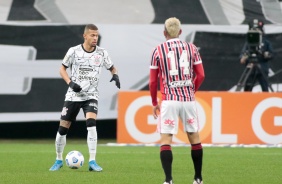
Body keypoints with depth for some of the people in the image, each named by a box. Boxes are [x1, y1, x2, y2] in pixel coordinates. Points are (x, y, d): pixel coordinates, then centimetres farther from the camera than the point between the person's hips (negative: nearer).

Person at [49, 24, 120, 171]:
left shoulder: (102, 53, -1)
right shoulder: (74, 51, -5)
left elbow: (112, 68, 13)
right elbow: (62, 68, 4)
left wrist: (115, 75, -11)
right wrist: (70, 83, -13)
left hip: (91, 95, 0)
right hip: (73, 95, 0)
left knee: (91, 123, -24)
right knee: (63, 128, 1)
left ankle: (92, 161, -21)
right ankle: (59, 160, 24)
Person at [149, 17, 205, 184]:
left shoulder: (158, 51, 2)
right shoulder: (192, 48, 6)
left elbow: (153, 81, 2)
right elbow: (201, 75, 6)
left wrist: (154, 103, 13)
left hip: (169, 100, -2)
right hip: (189, 99, 2)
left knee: (166, 139, -2)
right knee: (194, 137, 14)